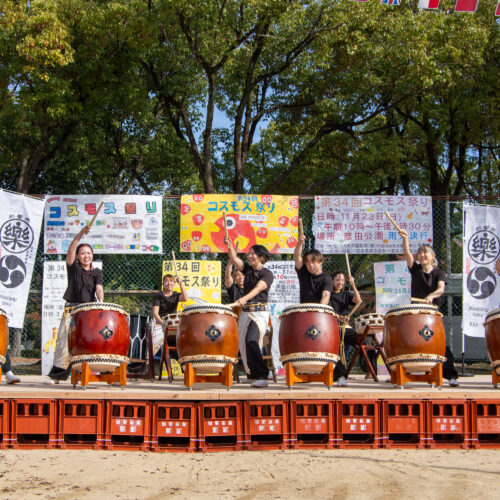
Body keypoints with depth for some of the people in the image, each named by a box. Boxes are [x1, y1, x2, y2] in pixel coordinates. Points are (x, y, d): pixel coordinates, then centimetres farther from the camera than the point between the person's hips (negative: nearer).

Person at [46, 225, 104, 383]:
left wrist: (101, 303, -25)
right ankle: (57, 373, 1)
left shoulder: (97, 272, 10)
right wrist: (81, 233, -24)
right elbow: (71, 250, -10)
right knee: (63, 339, -6)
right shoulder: (73, 267, 7)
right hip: (72, 309, -1)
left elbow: (99, 288, -6)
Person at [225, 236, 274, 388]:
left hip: (260, 312, -7)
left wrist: (244, 298, -40)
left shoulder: (267, 274, -7)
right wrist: (229, 247, -22)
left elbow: (258, 288, -24)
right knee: (243, 343, 8)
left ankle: (261, 376, -23)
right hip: (245, 312, 7)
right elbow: (235, 260, -5)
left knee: (251, 341, -23)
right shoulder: (247, 268, 11)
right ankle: (252, 373, 23)